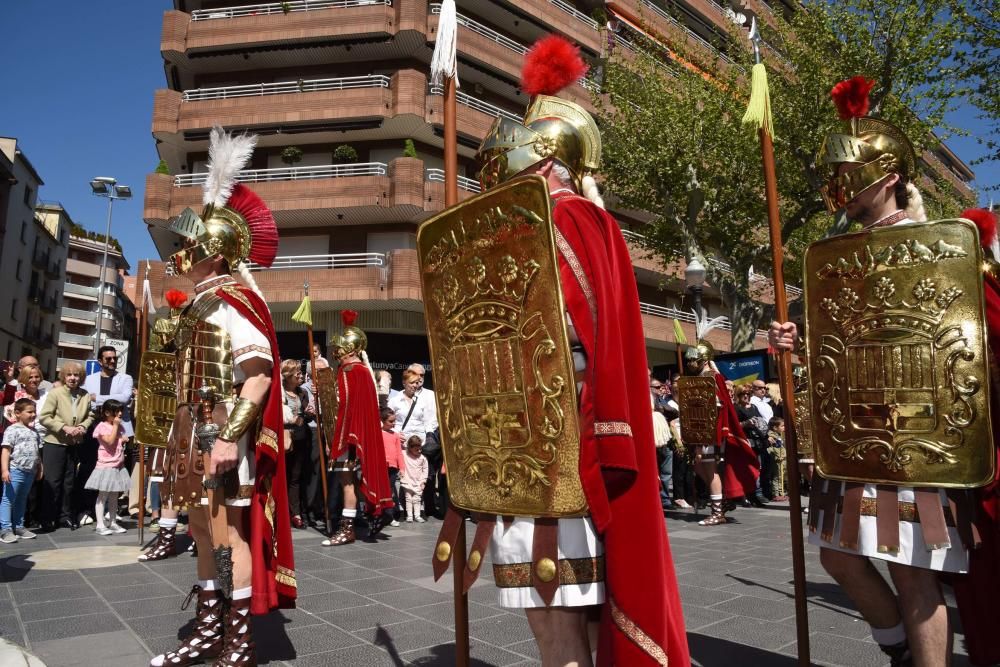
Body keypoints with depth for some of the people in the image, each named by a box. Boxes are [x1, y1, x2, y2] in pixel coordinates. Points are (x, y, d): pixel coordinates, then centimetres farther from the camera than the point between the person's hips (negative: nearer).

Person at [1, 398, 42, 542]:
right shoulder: (12, 429, -8)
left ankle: (18, 527, 22)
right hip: (15, 471, -7)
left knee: (21, 500, 15)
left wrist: (39, 469, 18)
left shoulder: (34, 432, 15)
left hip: (30, 472, 7)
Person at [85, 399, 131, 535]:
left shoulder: (120, 426, 12)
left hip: (118, 466, 7)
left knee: (114, 496, 13)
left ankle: (113, 523, 19)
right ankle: (100, 525, 2)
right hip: (106, 466, -7)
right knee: (103, 496, -2)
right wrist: (115, 425, -17)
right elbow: (110, 441, -23)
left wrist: (123, 440, 0)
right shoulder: (102, 426, -10)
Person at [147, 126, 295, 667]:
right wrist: (188, 437, 20)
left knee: (230, 530, -3)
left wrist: (229, 436, -26)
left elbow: (259, 375, -22)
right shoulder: (201, 304, 16)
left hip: (224, 433, -10)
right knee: (202, 527, 16)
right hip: (198, 434, 10)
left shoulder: (231, 301, -13)